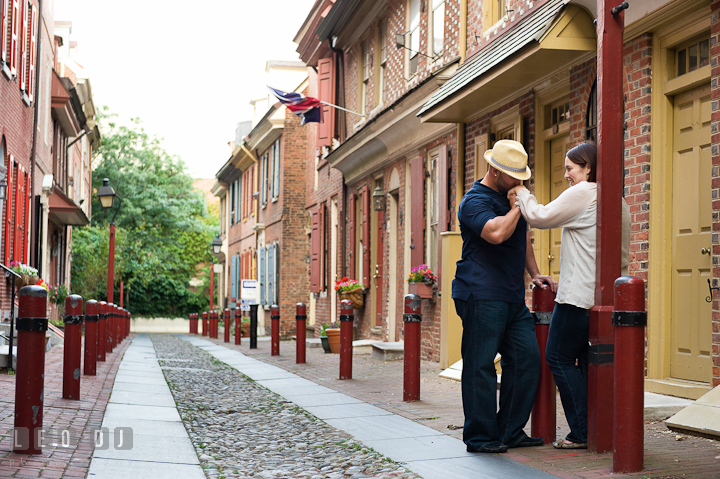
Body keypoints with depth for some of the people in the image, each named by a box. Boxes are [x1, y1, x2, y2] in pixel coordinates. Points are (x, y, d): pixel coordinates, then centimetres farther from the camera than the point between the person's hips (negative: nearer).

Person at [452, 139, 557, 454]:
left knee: (527, 359, 6)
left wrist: (535, 274, 21)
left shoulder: (510, 196, 20)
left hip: (512, 297, 9)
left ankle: (510, 431, 14)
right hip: (481, 295, -9)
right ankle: (480, 437, 2)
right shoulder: (475, 201, -10)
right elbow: (497, 233, -30)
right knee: (481, 366, -5)